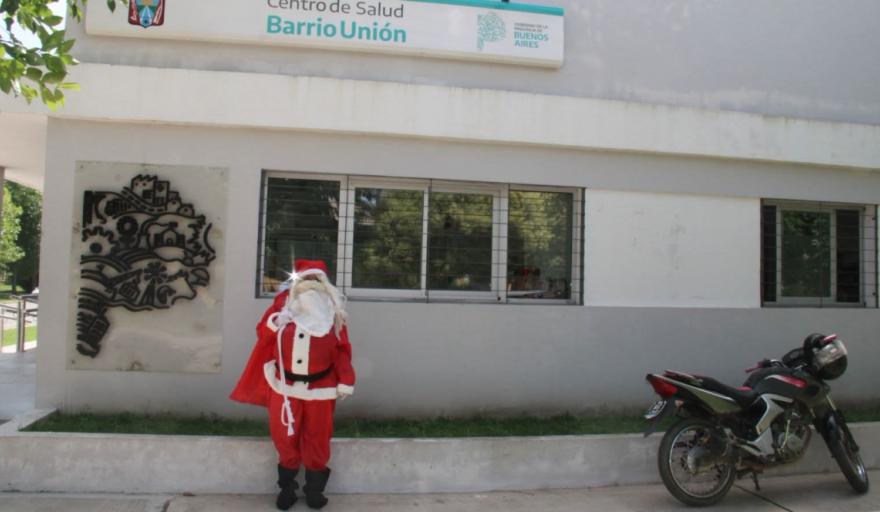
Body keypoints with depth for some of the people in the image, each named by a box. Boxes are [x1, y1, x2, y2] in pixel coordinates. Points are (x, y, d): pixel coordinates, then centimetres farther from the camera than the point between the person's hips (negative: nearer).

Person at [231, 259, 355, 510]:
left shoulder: (333, 313, 0)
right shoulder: (283, 303, 1)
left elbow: (342, 350, -1)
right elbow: (263, 334, 2)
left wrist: (345, 381, -4)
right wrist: (273, 323, -19)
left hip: (320, 388, -1)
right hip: (285, 385, 1)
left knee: (317, 440, 10)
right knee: (285, 438, 12)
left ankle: (314, 488, 26)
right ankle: (287, 487, 30)